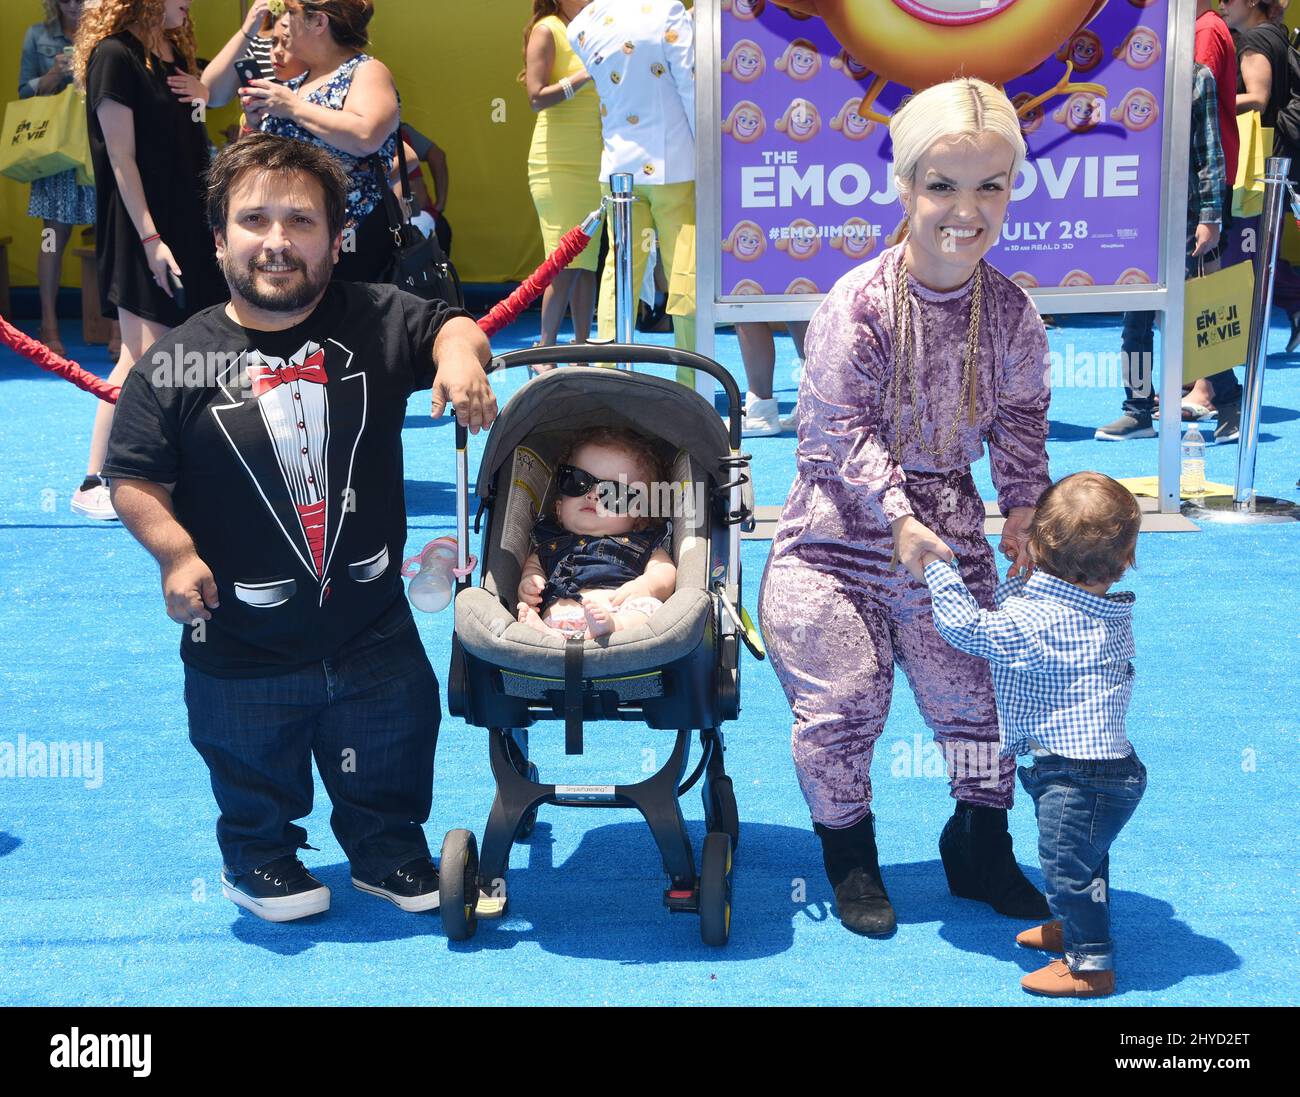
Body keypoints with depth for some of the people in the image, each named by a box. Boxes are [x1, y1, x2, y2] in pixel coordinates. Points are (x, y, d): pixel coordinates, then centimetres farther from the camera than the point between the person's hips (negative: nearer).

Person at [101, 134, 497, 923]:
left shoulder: (377, 323, -8)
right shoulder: (177, 363, -13)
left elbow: (448, 325, 4)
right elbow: (134, 478, -9)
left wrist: (460, 354, -18)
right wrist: (175, 551, -23)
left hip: (374, 628, 2)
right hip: (242, 644, -2)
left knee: (390, 765, 21)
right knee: (254, 782, 19)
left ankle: (389, 849, 46)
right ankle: (259, 858, 46)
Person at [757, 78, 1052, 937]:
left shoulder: (1012, 312, -6)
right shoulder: (859, 304, -19)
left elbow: (1022, 417, 5)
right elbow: (840, 430, -17)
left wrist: (1024, 506, -8)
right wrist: (898, 518, -22)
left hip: (949, 524, 4)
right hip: (842, 526, -3)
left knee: (979, 690, 9)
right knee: (843, 700, 0)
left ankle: (981, 848, 33)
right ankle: (850, 855, 24)